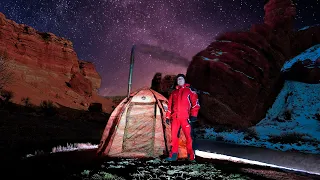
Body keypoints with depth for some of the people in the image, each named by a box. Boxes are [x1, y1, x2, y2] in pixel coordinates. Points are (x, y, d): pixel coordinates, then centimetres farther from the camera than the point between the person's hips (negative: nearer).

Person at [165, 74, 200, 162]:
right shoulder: (174, 92, 21)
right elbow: (170, 106, 22)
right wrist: (168, 117, 15)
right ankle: (173, 155, 8)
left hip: (185, 117, -4)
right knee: (174, 136, 2)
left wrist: (193, 115, -9)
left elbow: (195, 102, 0)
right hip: (175, 117, 4)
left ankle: (191, 156, -1)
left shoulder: (189, 91, 8)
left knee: (188, 136, -6)